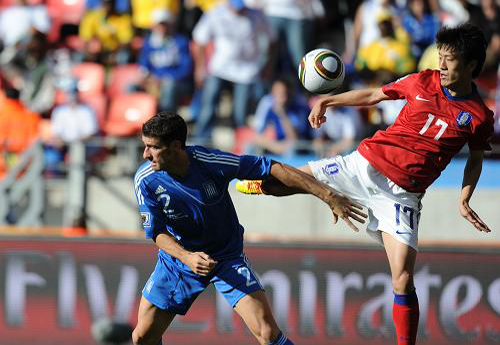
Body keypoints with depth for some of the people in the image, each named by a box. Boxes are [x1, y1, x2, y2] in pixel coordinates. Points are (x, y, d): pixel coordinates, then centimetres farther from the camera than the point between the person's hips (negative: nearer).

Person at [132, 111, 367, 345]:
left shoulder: (210, 161, -26)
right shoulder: (145, 181, -19)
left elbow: (272, 168, -22)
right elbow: (157, 232, -13)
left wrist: (328, 196, -23)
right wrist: (187, 258, -35)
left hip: (227, 257, -2)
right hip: (177, 259, 2)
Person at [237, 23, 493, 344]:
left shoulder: (480, 117, -5)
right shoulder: (422, 82, 0)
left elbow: (476, 158, 13)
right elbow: (373, 95, 14)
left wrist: (464, 200, 1)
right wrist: (328, 101, 6)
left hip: (402, 193, -3)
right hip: (366, 163, 3)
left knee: (403, 280, -13)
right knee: (285, 182, 4)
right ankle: (260, 183, 42)